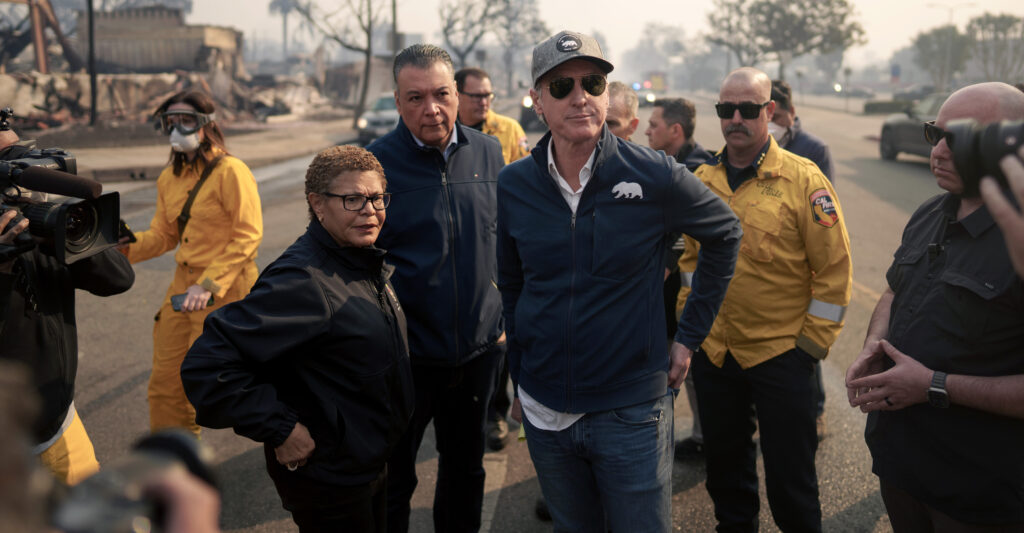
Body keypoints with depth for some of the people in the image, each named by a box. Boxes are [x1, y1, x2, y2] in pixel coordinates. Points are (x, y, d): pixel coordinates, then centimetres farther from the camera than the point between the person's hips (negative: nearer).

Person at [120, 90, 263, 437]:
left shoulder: (230, 171, -12)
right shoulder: (169, 178, 11)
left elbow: (248, 236, -16)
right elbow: (163, 236, 14)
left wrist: (209, 285, -22)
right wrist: (126, 243, -7)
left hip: (225, 290, -7)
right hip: (183, 284, 7)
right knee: (164, 385, 10)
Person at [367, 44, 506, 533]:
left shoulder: (488, 152, 1)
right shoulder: (375, 162, -12)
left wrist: (505, 317, 12)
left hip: (480, 350, 4)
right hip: (407, 356, -4)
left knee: (466, 466, 22)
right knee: (393, 479, 12)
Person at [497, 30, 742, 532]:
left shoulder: (654, 176, -11)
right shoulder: (513, 184, -2)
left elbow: (725, 233, 5)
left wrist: (690, 335, 4)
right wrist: (519, 379, 12)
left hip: (631, 410, -2)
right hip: (544, 413, 3)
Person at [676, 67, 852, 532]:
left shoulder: (804, 179, -11)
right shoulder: (702, 180, 4)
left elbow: (834, 270, -9)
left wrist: (812, 343, -9)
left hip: (781, 355, -4)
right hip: (713, 351, 5)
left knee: (789, 476, 8)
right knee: (724, 464, 20)